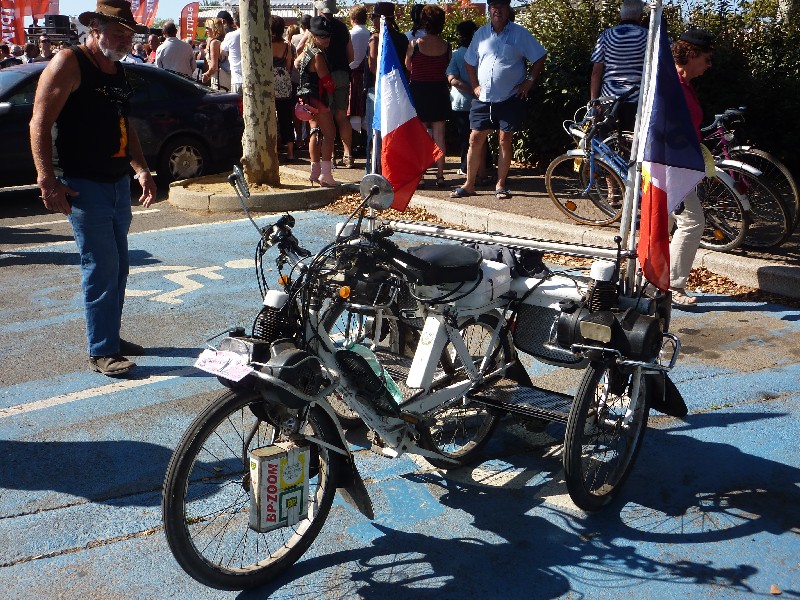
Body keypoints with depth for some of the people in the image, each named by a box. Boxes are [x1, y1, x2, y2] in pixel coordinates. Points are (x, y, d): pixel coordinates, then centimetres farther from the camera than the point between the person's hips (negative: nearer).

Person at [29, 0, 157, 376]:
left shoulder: (118, 71, 15)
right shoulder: (69, 64, -10)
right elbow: (40, 124, -15)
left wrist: (141, 169, 12)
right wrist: (47, 180, -21)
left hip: (118, 183, 8)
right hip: (84, 186, -8)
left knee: (118, 266, 13)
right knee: (101, 267, -7)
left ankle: (111, 336, 26)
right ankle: (101, 352, 2)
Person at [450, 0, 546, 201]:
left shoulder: (520, 33, -1)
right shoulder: (481, 33, 9)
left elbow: (539, 58, 4)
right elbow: (469, 62, 19)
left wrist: (529, 81, -3)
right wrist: (475, 85, 9)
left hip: (510, 99, -3)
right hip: (483, 99, 3)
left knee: (505, 141, 1)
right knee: (475, 139, 1)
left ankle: (500, 185, 11)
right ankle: (469, 184, 9)